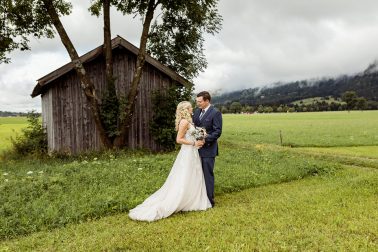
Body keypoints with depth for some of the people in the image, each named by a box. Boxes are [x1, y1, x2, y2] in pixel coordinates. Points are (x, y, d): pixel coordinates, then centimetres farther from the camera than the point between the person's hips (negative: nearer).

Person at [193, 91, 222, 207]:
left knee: (208, 174, 1)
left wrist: (205, 139, -23)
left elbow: (218, 131, -15)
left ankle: (209, 200, 12)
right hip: (197, 147, 7)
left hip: (208, 149, -7)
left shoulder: (215, 113, -10)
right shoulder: (197, 111, 11)